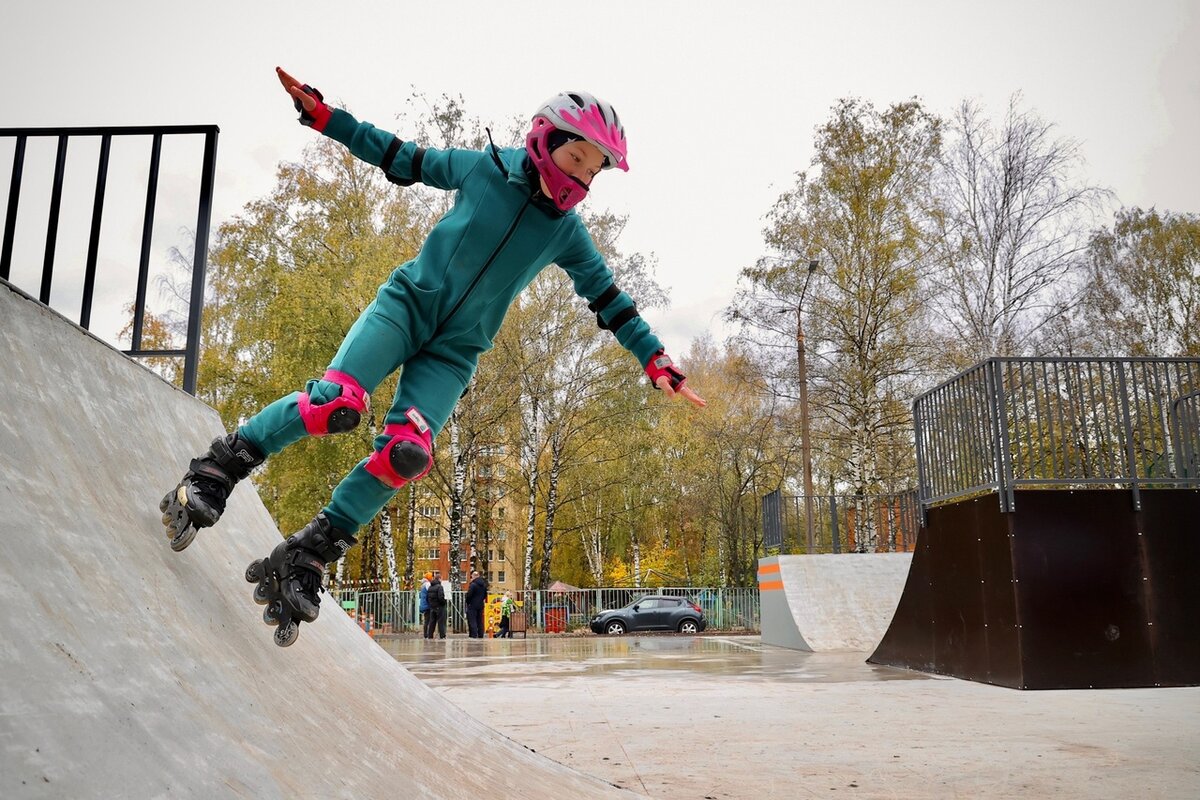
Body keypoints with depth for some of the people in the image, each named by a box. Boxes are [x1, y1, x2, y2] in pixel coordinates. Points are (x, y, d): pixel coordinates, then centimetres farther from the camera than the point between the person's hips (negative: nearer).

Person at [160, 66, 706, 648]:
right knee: (337, 401, -27)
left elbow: (610, 300, 11)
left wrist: (656, 362, 6)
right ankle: (218, 468, -7)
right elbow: (400, 159, 9)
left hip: (456, 350, 2)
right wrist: (321, 114, 5)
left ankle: (306, 557, -6)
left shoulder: (567, 233, 6)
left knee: (406, 453, -20)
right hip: (408, 301, -2)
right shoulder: (484, 167, 1)